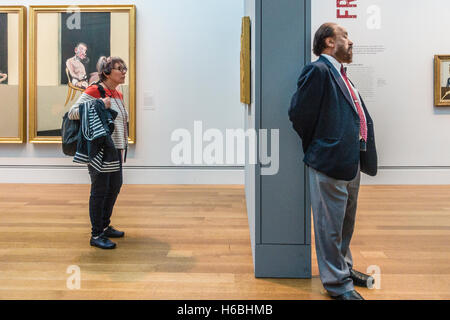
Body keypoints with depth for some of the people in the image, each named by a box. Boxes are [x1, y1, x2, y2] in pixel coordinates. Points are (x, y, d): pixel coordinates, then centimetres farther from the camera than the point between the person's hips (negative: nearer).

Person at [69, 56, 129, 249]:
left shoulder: (118, 95, 14)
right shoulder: (94, 91, -11)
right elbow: (72, 113, -17)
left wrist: (123, 147, 14)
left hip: (116, 149, 9)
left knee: (115, 187, 14)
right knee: (100, 190, -3)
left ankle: (105, 226, 30)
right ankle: (96, 235, 8)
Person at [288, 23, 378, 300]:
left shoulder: (340, 75, 17)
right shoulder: (318, 71, -12)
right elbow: (299, 114, -16)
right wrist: (316, 147, -2)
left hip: (351, 163, 10)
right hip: (330, 163, -10)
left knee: (346, 224, 22)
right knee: (330, 226, 4)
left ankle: (344, 268, 40)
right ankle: (338, 283, 18)